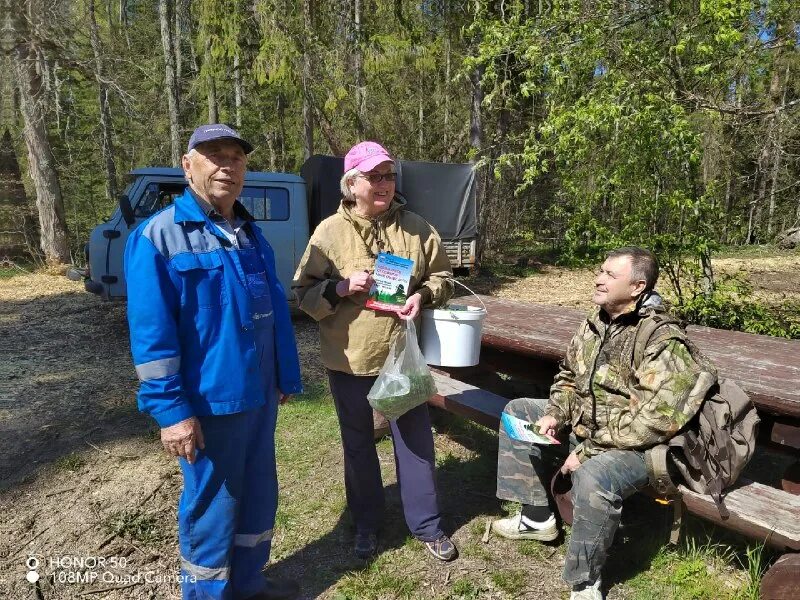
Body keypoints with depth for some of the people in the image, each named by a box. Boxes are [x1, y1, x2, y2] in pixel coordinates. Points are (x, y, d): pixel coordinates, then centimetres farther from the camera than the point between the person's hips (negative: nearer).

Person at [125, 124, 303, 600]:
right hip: (209, 402, -7)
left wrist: (286, 377, 15)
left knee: (259, 496, 20)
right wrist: (171, 410, -18)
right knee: (211, 508, 9)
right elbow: (150, 333, -16)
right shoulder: (159, 236, -12)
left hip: (260, 396, 7)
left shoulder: (252, 235, 10)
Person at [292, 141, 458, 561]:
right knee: (359, 444, 16)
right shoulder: (329, 232, -4)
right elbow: (304, 293, -3)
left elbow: (442, 276, 8)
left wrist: (423, 295, -13)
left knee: (416, 441, 12)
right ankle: (366, 523, 37)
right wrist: (341, 287, -21)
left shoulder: (416, 228, 1)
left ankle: (426, 524, 32)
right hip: (349, 359, -1)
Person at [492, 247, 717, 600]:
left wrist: (587, 451, -25)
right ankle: (537, 517, 14)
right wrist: (555, 415, -5)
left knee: (593, 477, -38)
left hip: (635, 448, -9)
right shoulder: (596, 323, 1)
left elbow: (655, 422, -29)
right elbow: (569, 376, 13)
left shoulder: (662, 342, -23)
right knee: (519, 411, 11)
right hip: (583, 425, 9)